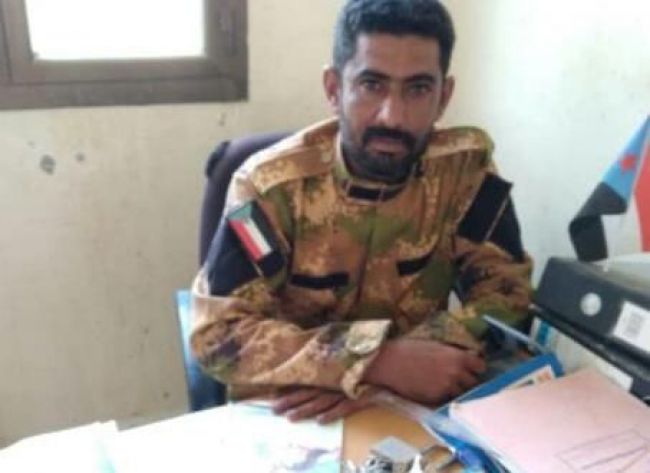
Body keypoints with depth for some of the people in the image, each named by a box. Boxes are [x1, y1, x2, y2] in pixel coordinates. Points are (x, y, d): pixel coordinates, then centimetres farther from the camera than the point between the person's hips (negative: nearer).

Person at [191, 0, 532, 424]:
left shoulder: (467, 164, -11)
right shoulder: (271, 185, -17)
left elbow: (506, 293, -10)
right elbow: (219, 333, -20)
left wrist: (383, 377, -24)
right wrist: (380, 361, -30)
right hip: (285, 414, -2)